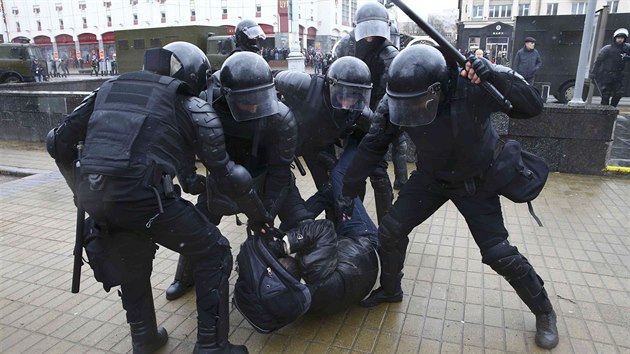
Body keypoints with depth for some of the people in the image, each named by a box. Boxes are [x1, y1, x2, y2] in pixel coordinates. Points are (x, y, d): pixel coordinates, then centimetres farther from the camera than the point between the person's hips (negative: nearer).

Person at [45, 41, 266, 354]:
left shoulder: (110, 88, 22)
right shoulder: (191, 106, 7)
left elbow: (58, 141, 23)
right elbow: (226, 172, 6)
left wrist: (82, 191, 34)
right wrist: (259, 216, 17)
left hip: (93, 197, 6)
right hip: (144, 196, -6)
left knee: (133, 265, 30)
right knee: (213, 254, 12)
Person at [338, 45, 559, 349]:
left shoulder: (474, 87, -33)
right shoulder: (395, 102, -24)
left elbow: (533, 106, -27)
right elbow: (372, 147, -14)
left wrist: (496, 77, -46)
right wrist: (348, 191, -9)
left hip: (475, 181, -3)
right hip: (430, 177, 3)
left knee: (498, 253, -4)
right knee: (390, 231, -3)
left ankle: (543, 311, 26)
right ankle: (390, 290, 26)